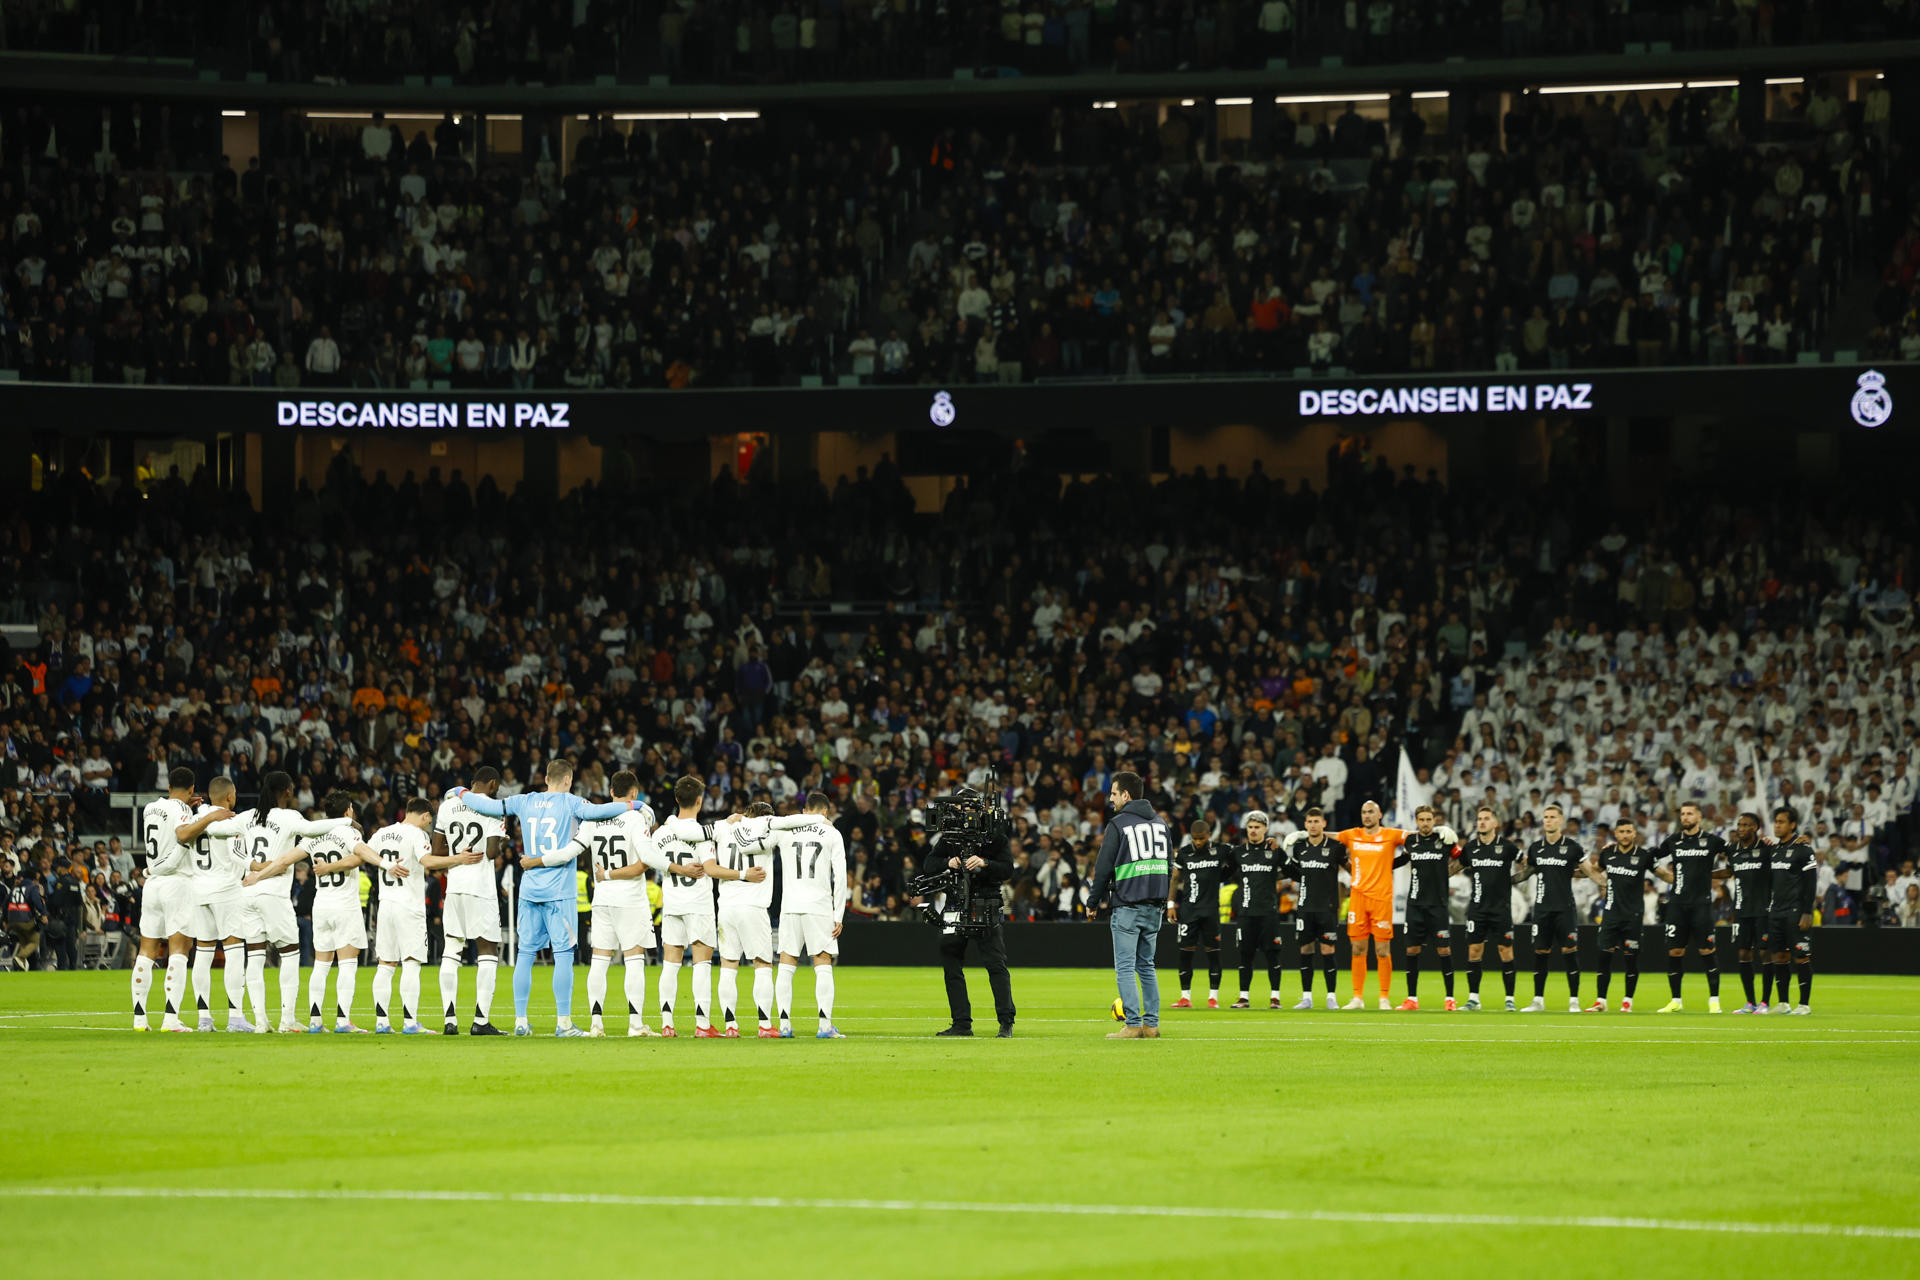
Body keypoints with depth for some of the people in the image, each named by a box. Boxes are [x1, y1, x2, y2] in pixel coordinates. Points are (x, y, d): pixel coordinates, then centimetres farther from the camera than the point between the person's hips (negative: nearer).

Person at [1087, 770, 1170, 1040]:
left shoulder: (1119, 824, -7)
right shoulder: (1160, 823, 14)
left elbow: (1104, 868, -6)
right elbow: (1168, 864, 18)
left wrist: (1093, 902, 5)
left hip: (1128, 906, -7)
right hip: (1155, 907, 7)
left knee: (1125, 967, -5)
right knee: (1146, 966, 14)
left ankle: (1133, 1025, -12)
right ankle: (1151, 1025, 10)